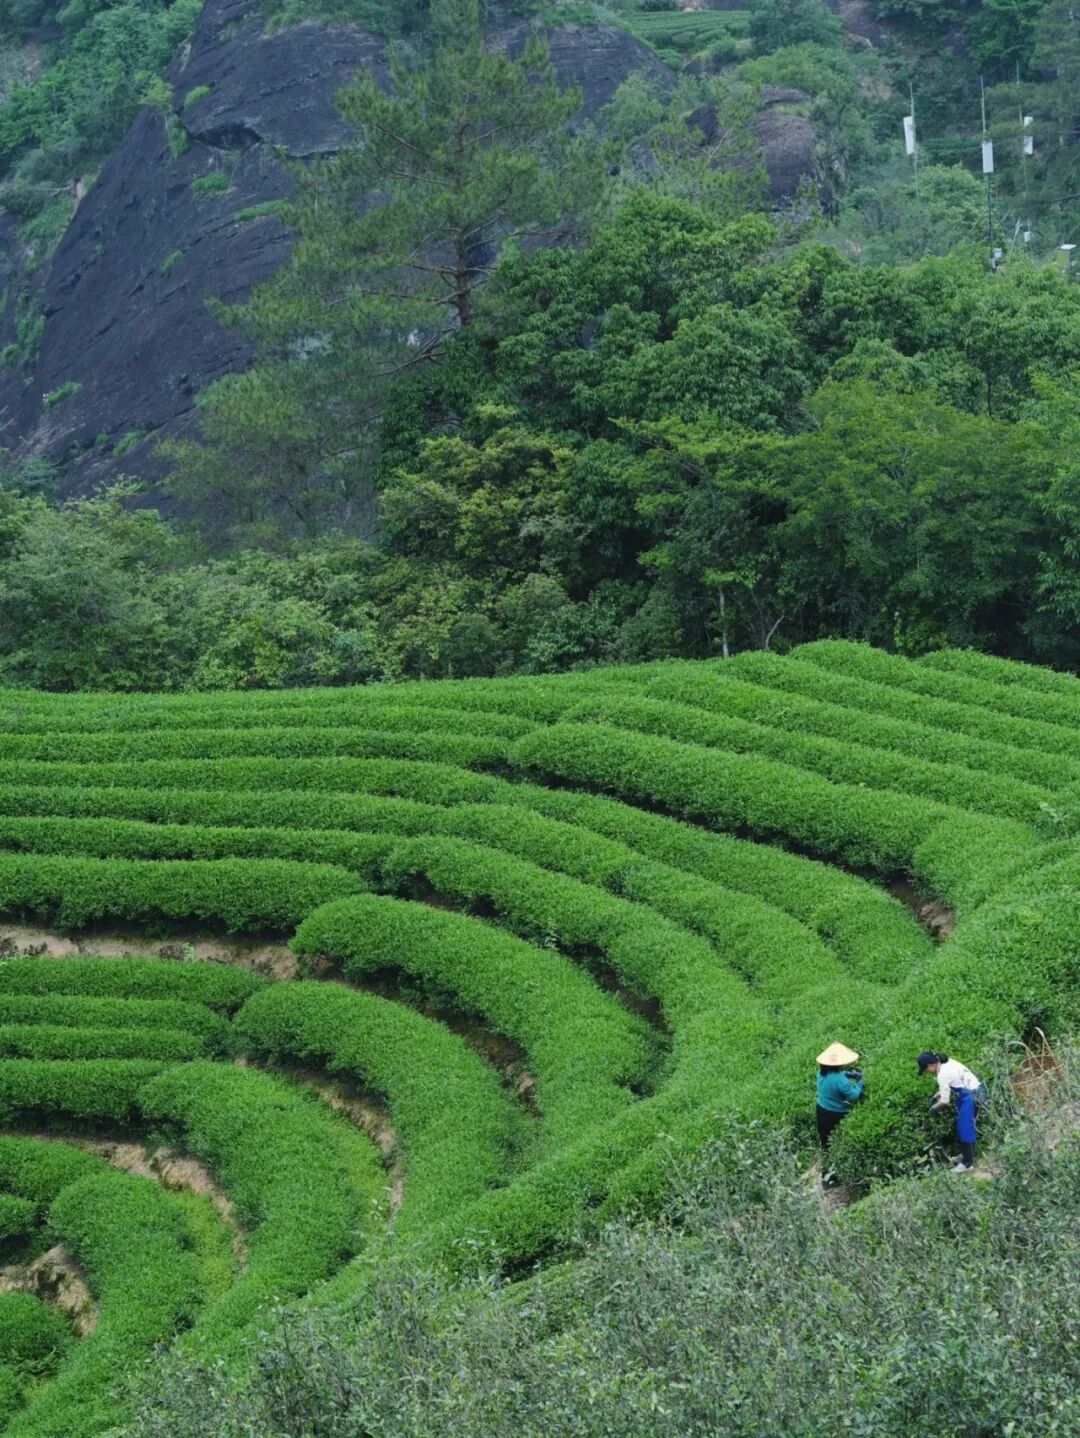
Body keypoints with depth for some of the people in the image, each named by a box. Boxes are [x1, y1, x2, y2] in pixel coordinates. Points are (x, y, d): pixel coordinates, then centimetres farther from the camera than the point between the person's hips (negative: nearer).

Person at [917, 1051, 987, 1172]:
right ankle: (966, 1155, 34)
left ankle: (967, 1163, 6)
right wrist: (936, 1095, 19)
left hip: (970, 1097, -10)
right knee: (961, 1126, 20)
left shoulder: (942, 1075, -22)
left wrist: (933, 1108, 1)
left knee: (965, 1129, -1)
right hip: (974, 1092, 10)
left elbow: (945, 1102, -18)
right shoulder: (947, 1062, 5)